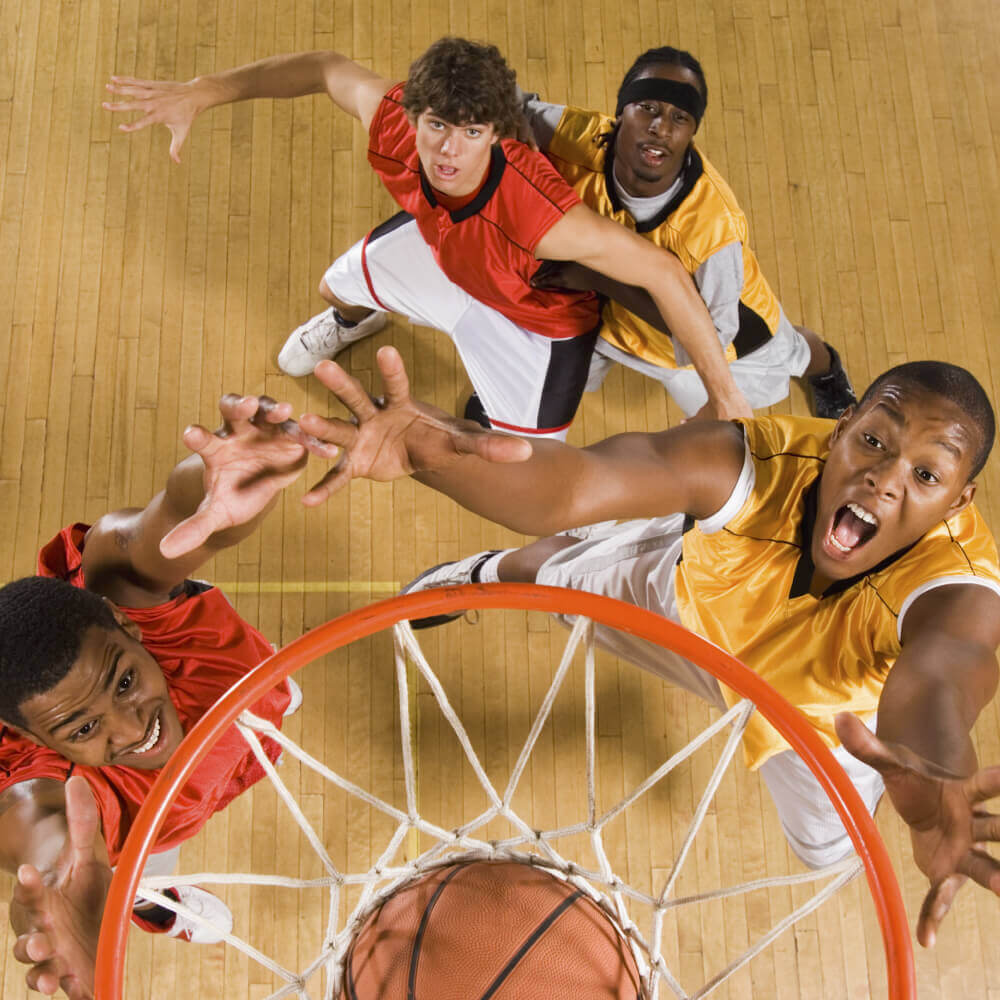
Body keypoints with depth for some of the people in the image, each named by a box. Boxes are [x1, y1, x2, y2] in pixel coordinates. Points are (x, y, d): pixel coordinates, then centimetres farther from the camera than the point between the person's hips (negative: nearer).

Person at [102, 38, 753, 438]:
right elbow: (325, 68, -13)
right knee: (340, 286, 30)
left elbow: (663, 273, -39)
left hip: (534, 320, -5)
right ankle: (357, 317, 70)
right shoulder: (393, 124, -35)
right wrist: (201, 93, -16)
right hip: (439, 247, 5)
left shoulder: (541, 215, -49)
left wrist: (725, 397, -34)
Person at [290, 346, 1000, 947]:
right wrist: (432, 447, -81)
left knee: (827, 848, 21)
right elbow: (569, 485, -61)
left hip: (817, 708, 0)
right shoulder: (756, 462, -44)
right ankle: (491, 571, 59)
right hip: (694, 599, 0)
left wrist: (933, 774, -95)